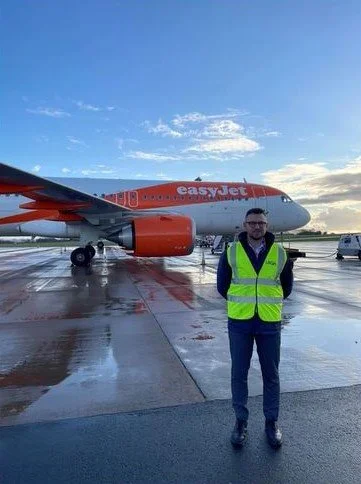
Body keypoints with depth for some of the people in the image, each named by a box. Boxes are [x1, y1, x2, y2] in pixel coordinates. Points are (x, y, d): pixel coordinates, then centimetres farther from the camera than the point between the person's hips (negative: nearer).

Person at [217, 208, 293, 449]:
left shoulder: (280, 253, 0)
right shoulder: (231, 252, -2)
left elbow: (286, 288, 12)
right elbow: (223, 286, 7)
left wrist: (267, 302, 11)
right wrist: (241, 302, 8)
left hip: (270, 323, 1)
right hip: (239, 322, 0)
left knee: (271, 374, 12)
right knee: (239, 374, 9)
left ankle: (272, 422, 31)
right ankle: (241, 421, 27)